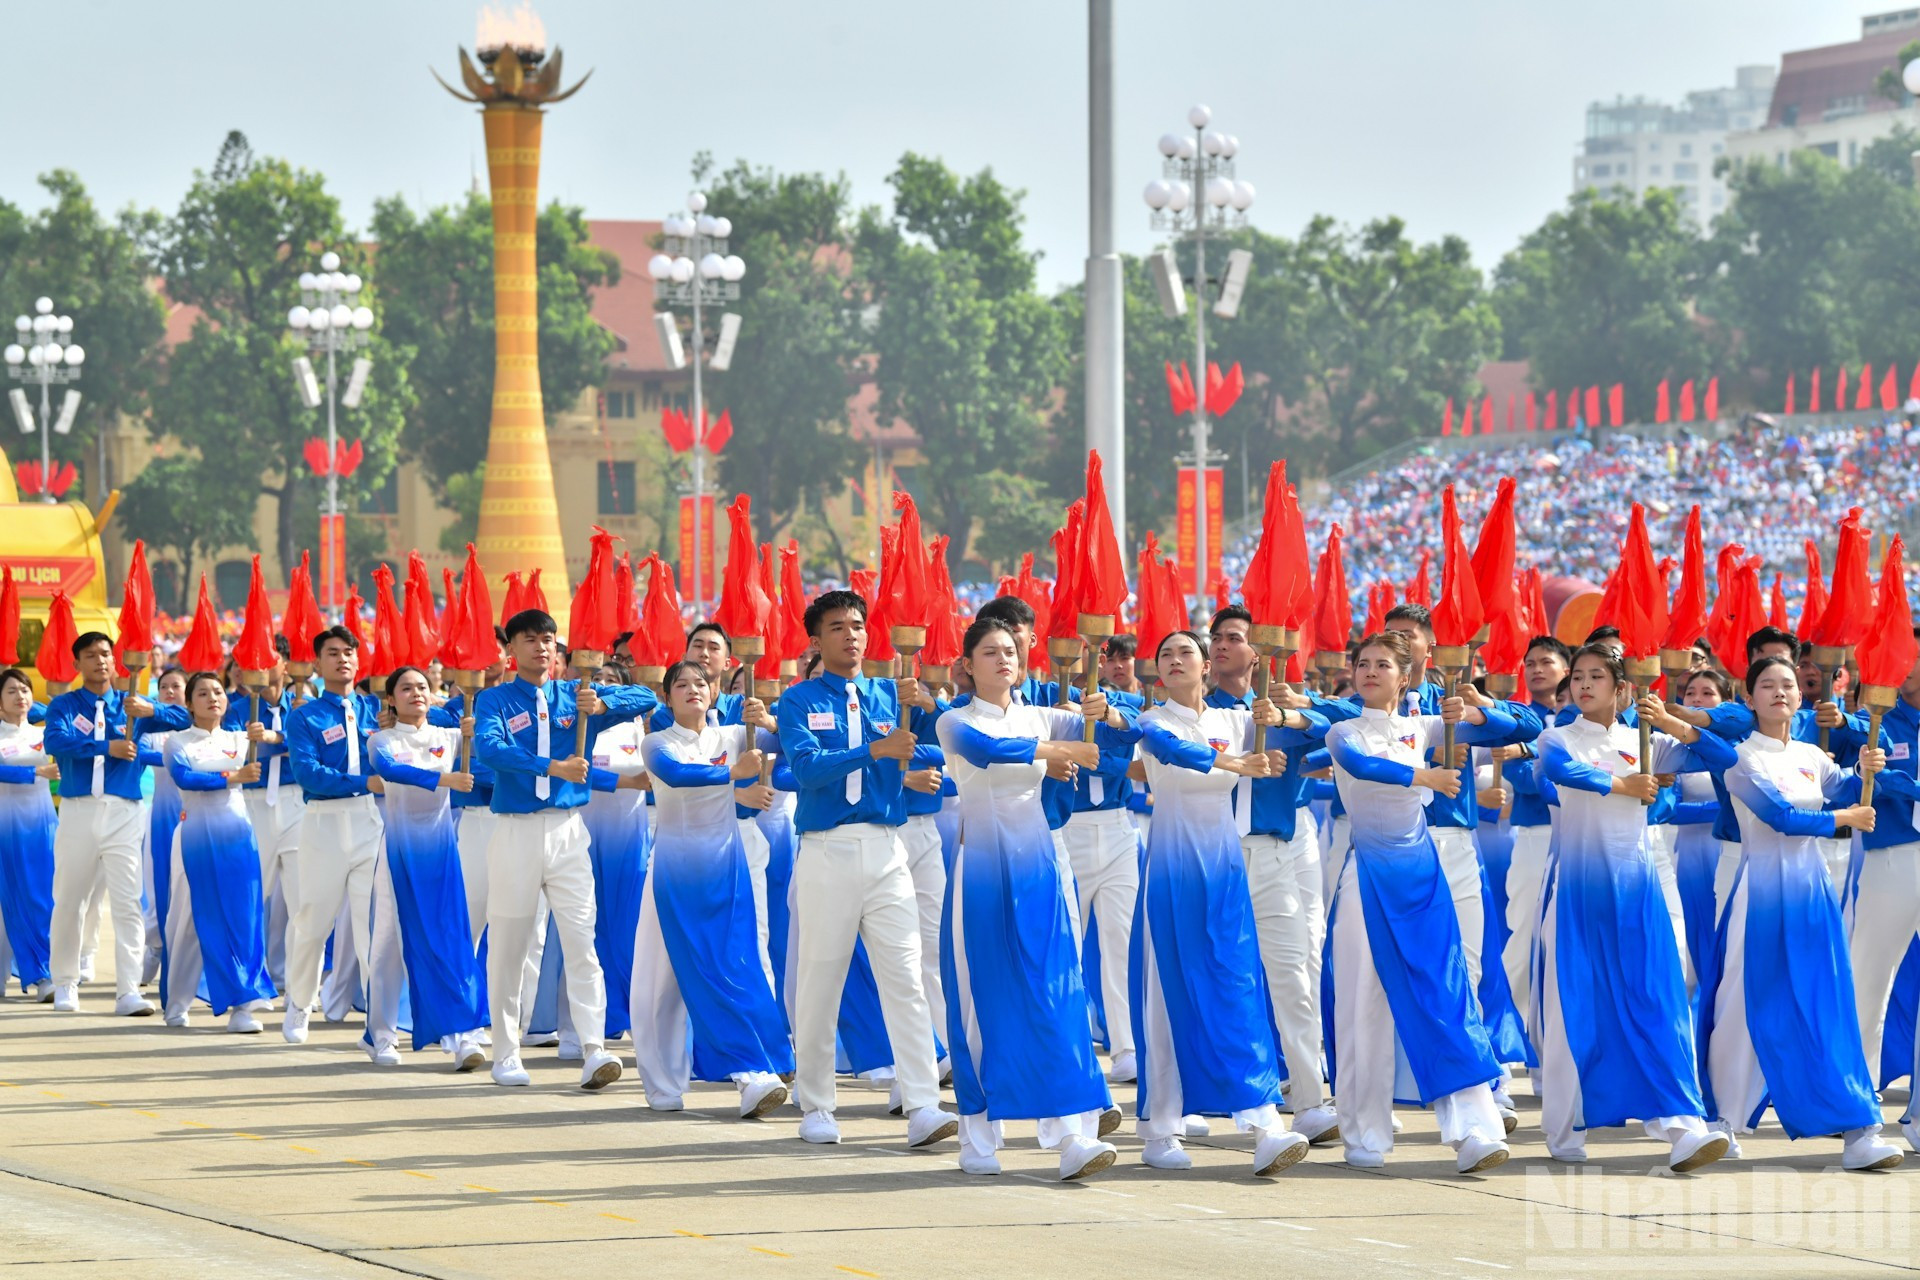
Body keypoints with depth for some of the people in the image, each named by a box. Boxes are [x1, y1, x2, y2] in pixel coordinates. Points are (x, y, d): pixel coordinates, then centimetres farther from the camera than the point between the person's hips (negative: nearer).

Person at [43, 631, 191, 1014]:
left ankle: (128, 992, -11)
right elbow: (55, 741, -16)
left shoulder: (129, 705, 11)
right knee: (67, 901, 8)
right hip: (78, 810, 0)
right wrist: (107, 747, -25)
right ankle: (65, 984, 23)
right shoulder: (65, 705, 5)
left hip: (124, 813, 0)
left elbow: (185, 719, 4)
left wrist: (151, 710, -16)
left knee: (127, 903, -8)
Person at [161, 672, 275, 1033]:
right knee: (193, 919, 1)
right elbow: (182, 777, -15)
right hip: (197, 836, -2)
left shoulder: (239, 741, 12)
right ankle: (177, 1003, 14)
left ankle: (243, 1005, -7)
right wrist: (232, 777, -18)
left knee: (243, 918, -6)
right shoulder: (178, 743, 3)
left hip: (236, 835, 2)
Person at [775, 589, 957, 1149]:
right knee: (818, 983, 4)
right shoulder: (800, 700, 4)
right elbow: (805, 767, -13)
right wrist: (875, 749, -22)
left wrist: (926, 707, -16)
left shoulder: (889, 696, 12)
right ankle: (815, 1107, 16)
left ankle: (923, 1108, -13)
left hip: (886, 851, 2)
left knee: (904, 978, -7)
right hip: (826, 852, -2)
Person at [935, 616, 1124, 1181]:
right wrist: (1060, 750, -26)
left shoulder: (1040, 718, 12)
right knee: (980, 999, -1)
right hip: (980, 867, -3)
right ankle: (978, 1137, 8)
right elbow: (981, 748, -21)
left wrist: (1105, 714, -17)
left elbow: (1120, 731, 6)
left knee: (1056, 994, -8)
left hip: (1036, 865, 3)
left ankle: (1073, 1135, -16)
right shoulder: (955, 722, 1)